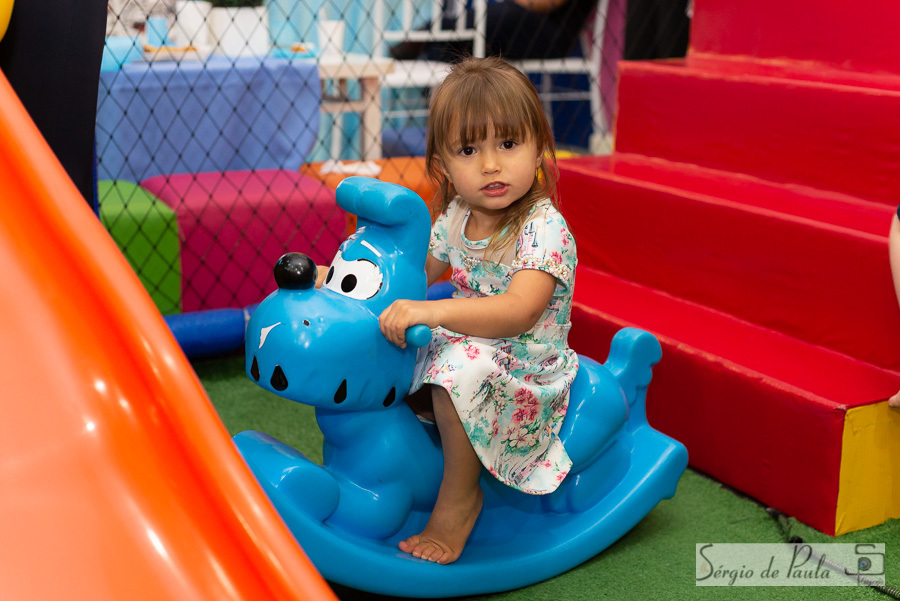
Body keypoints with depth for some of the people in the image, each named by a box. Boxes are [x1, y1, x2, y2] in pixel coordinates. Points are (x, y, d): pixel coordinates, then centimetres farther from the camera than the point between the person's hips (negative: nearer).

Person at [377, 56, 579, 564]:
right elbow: (418, 272, 16)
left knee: (461, 364, -35)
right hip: (471, 341, 8)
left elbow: (519, 312, -37)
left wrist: (433, 312, -47)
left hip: (527, 373, -8)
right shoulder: (456, 218, 0)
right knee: (386, 340, 0)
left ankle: (458, 497, -16)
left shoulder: (545, 228, -23)